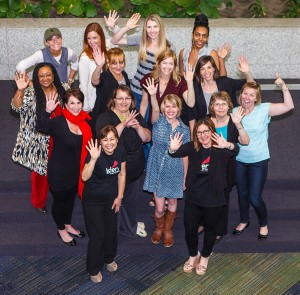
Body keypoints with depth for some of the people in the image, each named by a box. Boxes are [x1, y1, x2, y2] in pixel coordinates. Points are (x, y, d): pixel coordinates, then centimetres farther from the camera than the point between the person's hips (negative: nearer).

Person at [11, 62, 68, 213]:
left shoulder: (64, 89, -4)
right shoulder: (31, 93, -15)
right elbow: (17, 106, -33)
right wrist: (20, 90, -50)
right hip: (41, 142, -3)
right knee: (41, 171, 12)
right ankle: (39, 202, 36)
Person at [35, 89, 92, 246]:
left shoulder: (86, 121, -5)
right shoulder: (58, 122, -22)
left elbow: (88, 145, 8)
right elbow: (40, 127, -41)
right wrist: (47, 111, -56)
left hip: (76, 171, 6)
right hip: (59, 172, -6)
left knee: (71, 198, 25)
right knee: (59, 200, 15)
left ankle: (68, 225, 49)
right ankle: (61, 230, 39)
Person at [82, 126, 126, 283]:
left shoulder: (120, 152, -10)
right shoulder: (95, 154, -26)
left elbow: (121, 174, 3)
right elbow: (84, 177, -39)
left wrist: (120, 196, 4)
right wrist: (94, 159, -50)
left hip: (111, 199, 5)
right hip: (93, 201, -5)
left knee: (111, 230, 18)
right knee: (98, 235, 1)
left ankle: (109, 258, 46)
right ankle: (94, 269, 23)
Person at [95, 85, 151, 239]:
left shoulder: (136, 116, 5)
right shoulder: (105, 117, -12)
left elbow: (147, 138, -1)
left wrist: (138, 127, -20)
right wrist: (123, 124, -34)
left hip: (135, 168, 6)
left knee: (131, 199, 22)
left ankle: (130, 226, 44)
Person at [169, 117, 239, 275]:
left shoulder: (220, 149, -13)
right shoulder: (192, 147, -6)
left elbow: (235, 150, -33)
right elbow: (178, 152, -22)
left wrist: (228, 145, -57)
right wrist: (173, 149, -47)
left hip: (213, 200, -2)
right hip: (192, 198, 2)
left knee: (210, 230, 16)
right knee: (189, 230, 10)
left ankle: (204, 258, 42)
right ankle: (193, 256, 39)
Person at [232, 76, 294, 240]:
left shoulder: (264, 109, -11)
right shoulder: (234, 112, -4)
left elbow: (289, 106, -17)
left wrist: (284, 87, -24)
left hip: (259, 161, -3)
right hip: (239, 160, 3)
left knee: (255, 198, -2)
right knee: (242, 193, 20)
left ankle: (263, 224, 27)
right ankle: (244, 221, 45)